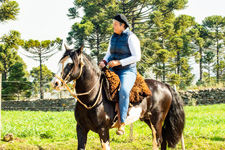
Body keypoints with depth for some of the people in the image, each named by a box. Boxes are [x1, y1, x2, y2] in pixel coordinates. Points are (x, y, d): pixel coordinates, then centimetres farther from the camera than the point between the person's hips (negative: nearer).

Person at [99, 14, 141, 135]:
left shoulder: (131, 37, -8)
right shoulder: (113, 37, 14)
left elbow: (136, 57, -13)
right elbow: (109, 53, 22)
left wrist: (118, 62, -20)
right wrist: (104, 61, -2)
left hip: (127, 71, -7)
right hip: (113, 70, 8)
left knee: (123, 91, -34)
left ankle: (122, 123, -31)